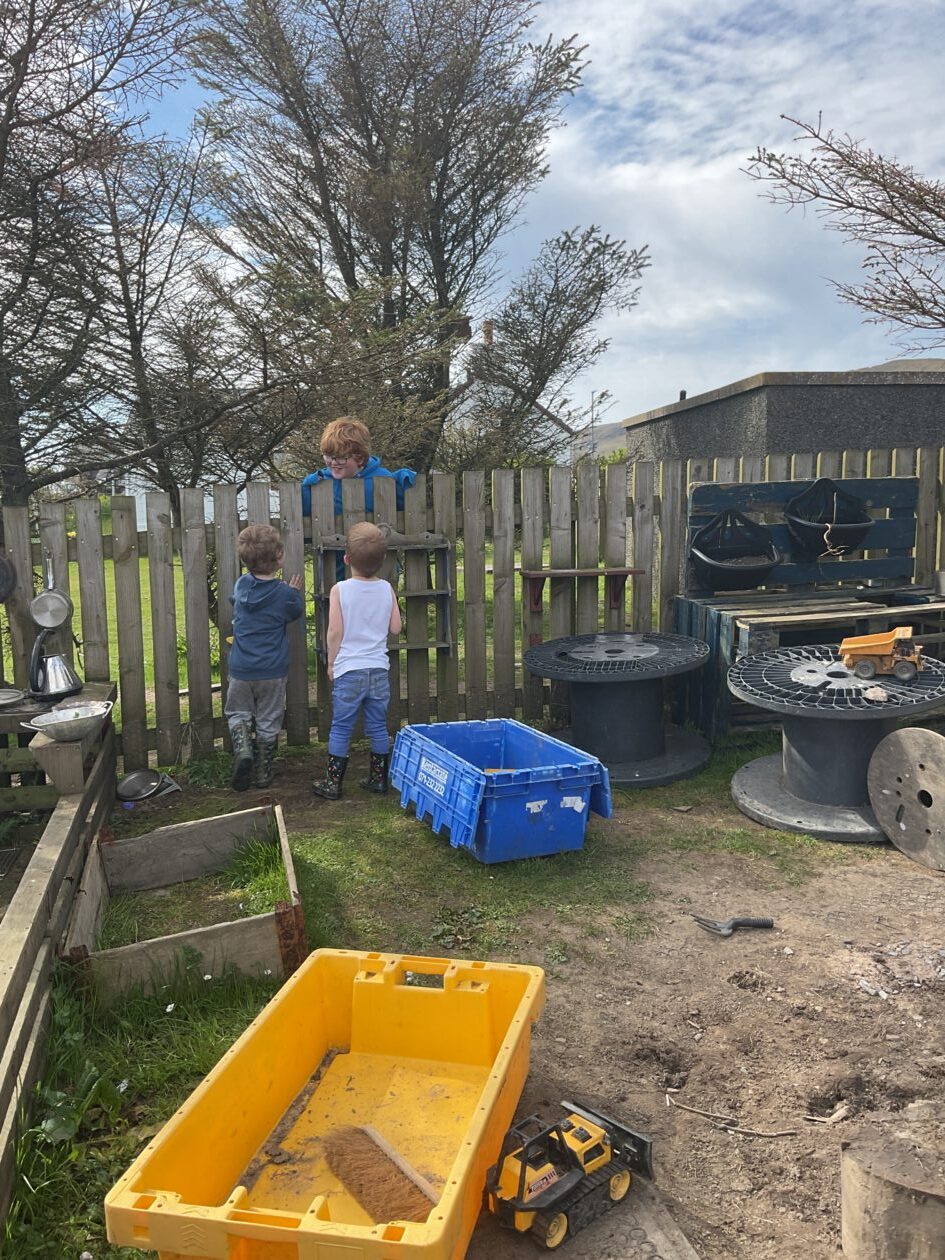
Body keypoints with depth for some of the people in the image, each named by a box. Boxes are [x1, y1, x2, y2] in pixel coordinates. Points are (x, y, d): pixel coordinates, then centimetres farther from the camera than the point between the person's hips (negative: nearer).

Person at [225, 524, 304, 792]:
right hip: (273, 671, -2)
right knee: (268, 723, 13)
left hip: (240, 669, 2)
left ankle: (243, 749, -6)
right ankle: (263, 774, 21)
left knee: (238, 714, 20)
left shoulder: (241, 585, -3)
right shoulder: (285, 594, -14)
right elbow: (295, 614, 6)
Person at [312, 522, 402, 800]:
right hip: (379, 669, 3)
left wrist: (331, 663, 2)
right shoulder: (387, 589, -1)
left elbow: (335, 632, -11)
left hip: (348, 670, -3)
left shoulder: (340, 590, -10)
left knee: (341, 728, 7)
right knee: (378, 727, 13)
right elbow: (395, 628, 2)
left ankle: (332, 783, 14)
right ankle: (378, 779, 22)